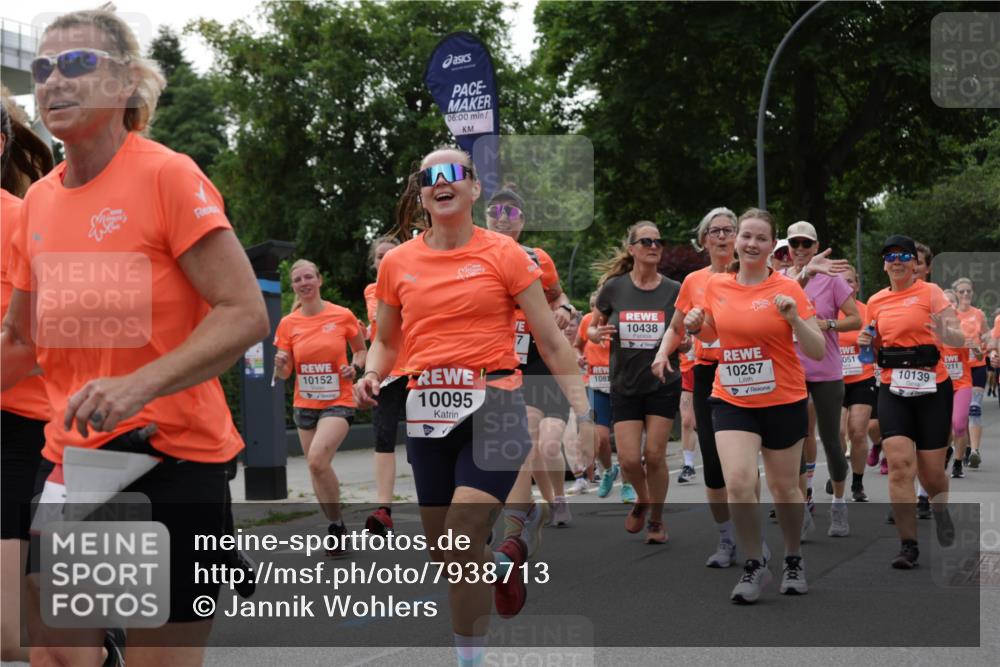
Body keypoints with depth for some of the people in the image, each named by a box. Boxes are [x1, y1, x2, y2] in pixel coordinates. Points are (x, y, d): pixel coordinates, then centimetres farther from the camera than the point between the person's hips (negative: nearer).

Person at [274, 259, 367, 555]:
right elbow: (283, 374, 5)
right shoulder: (288, 324, 1)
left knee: (317, 459, -24)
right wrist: (280, 363, -18)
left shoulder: (343, 316, -5)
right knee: (316, 467, 8)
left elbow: (361, 350, 10)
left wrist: (355, 367, -11)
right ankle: (336, 529, 25)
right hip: (305, 405, 4)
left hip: (338, 402, -4)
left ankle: (336, 524, -8)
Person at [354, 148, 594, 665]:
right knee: (443, 554, 12)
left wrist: (583, 413, -5)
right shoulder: (397, 262, 7)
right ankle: (505, 560, 44)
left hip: (492, 408, -4)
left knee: (462, 545, -17)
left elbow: (550, 341, 0)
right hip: (427, 412, 4)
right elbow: (386, 341, 19)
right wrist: (371, 376, -3)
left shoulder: (503, 254, -2)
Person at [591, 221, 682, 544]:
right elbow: (593, 328, 7)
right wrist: (596, 333, -15)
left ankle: (656, 518, 19)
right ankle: (642, 500, 28)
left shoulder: (674, 291, -4)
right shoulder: (613, 287, -5)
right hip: (625, 387, 0)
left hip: (663, 385, 0)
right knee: (629, 459, -5)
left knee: (655, 455, -2)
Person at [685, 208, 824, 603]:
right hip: (731, 401, 2)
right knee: (738, 483, -16)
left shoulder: (787, 289, -8)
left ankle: (793, 560, 33)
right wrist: (696, 327, -2)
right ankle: (753, 566, 0)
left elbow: (818, 352, -9)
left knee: (784, 487, 9)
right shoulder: (716, 286, 1)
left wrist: (794, 319, -24)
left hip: (784, 402, -2)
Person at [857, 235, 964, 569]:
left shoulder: (930, 292, -3)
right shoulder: (877, 302, 10)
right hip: (893, 388, 3)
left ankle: (940, 510, 39)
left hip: (931, 387, -2)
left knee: (931, 469, 3)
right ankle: (908, 545, -10)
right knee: (899, 463, -13)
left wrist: (945, 333, -31)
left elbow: (959, 338, -9)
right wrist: (867, 342, -1)